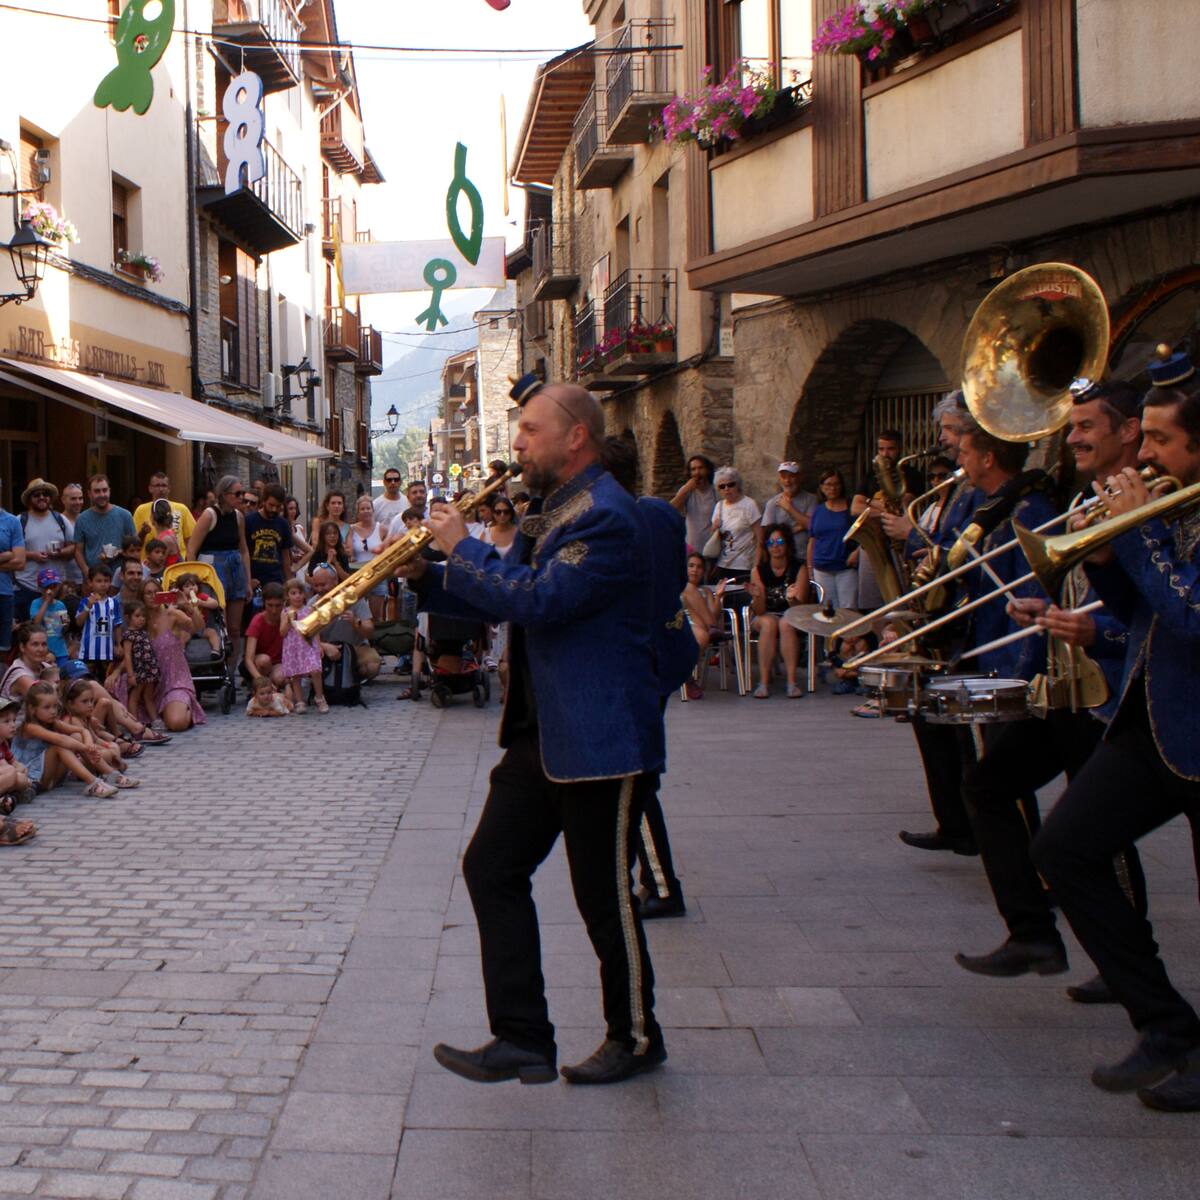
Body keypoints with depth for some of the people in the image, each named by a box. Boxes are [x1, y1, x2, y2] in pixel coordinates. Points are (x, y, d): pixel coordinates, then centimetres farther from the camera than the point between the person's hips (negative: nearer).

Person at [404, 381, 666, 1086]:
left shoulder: (606, 516, -17)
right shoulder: (551, 512, 15)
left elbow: (536, 601, -27)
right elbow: (499, 601, 18)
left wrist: (463, 547, -15)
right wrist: (426, 575, 3)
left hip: (600, 737, -10)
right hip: (542, 732, 10)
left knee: (603, 893, 2)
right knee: (492, 868, 6)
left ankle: (636, 1039, 21)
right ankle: (523, 1041, 12)